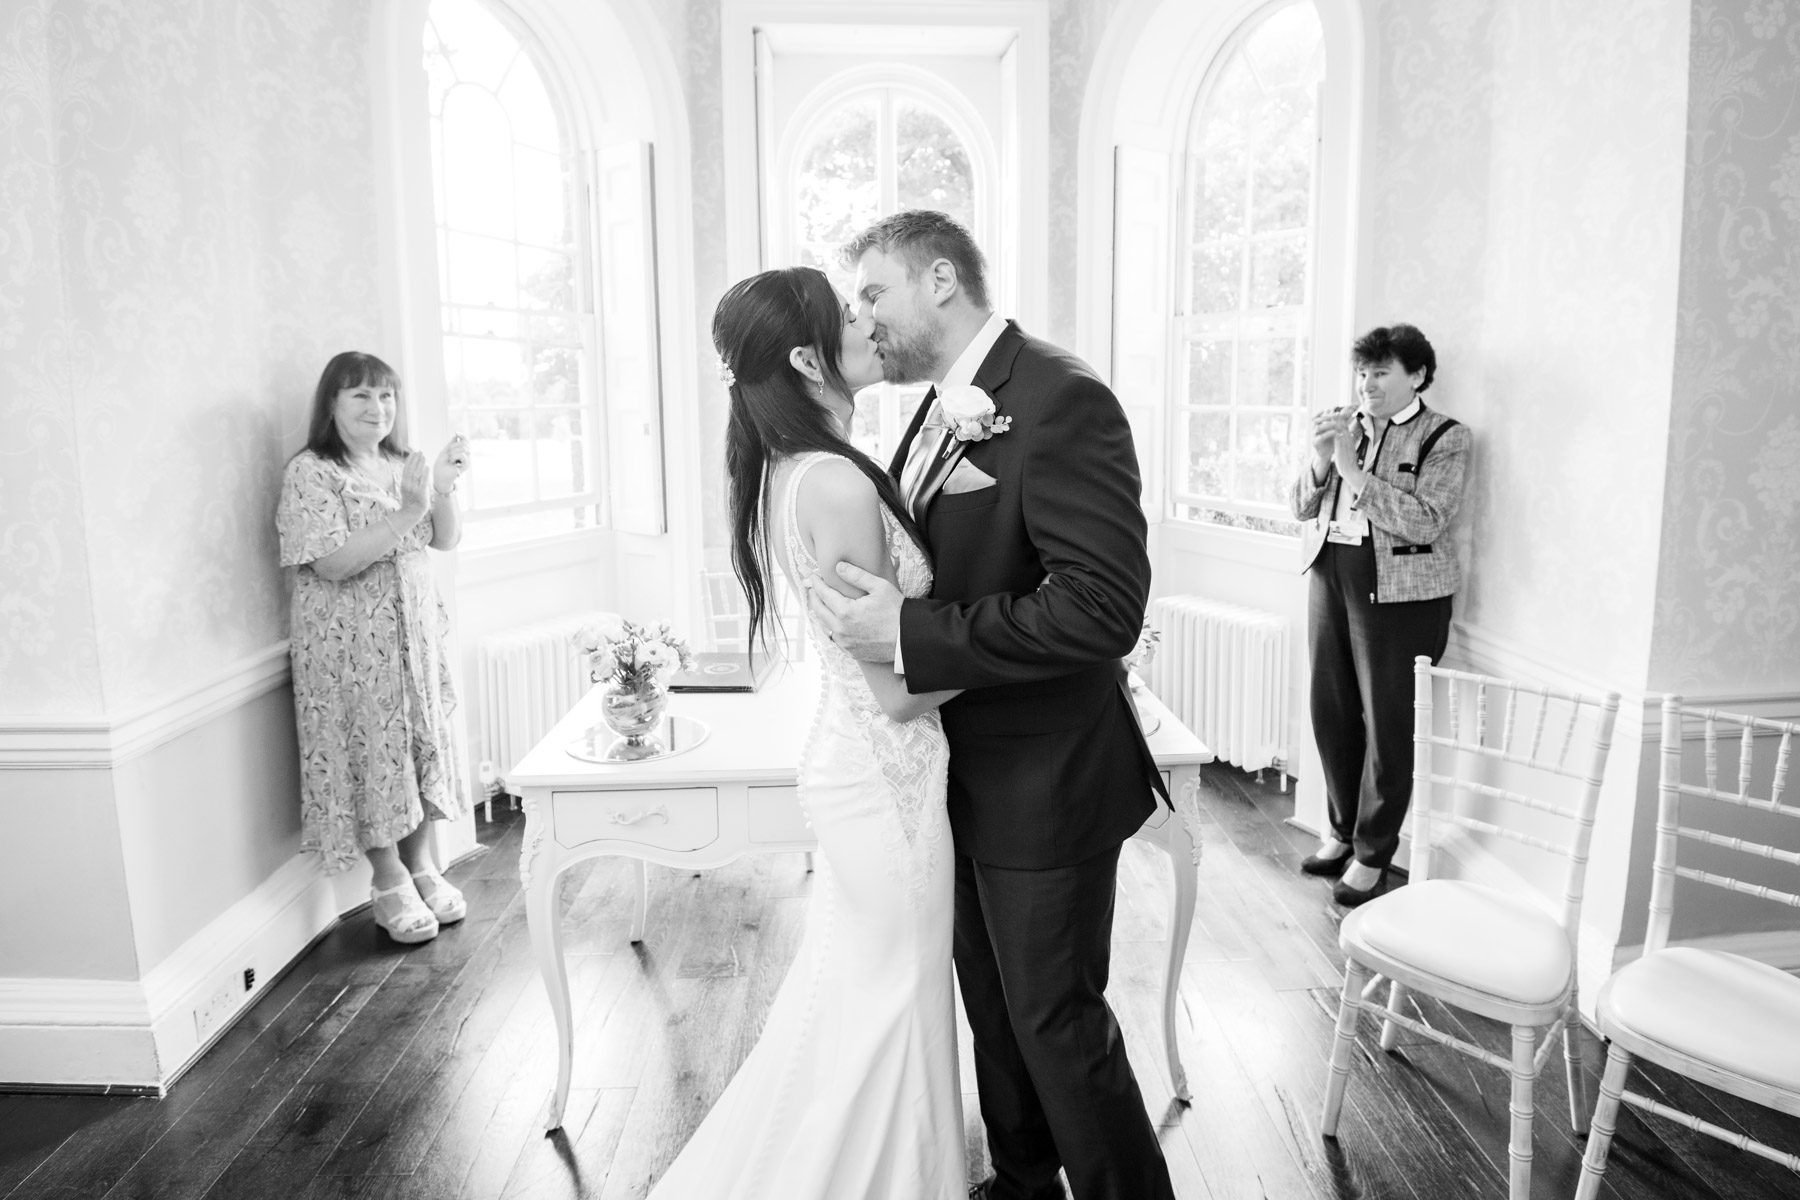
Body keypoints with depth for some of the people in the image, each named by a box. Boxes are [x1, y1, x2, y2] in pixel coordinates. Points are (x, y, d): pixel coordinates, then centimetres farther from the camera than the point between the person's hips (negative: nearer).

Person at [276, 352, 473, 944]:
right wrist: (405, 512, -26)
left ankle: (422, 865, 26)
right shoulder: (310, 472, -11)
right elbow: (332, 564, -20)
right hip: (349, 643, -6)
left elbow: (445, 540, 7)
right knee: (371, 750, 1)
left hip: (415, 630, 6)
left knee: (423, 743, 11)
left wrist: (443, 488, -11)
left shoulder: (402, 464, 9)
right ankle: (390, 882, 16)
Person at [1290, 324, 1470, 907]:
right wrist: (1320, 459, -9)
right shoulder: (1346, 424, 10)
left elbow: (1425, 522, -17)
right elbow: (1304, 507, 10)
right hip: (1331, 574, 5)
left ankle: (1373, 856, 13)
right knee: (1331, 710, 11)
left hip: (1400, 589, -5)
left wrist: (1353, 468, -19)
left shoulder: (1445, 437, -5)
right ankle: (1343, 830, 29)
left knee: (1388, 722, 1)